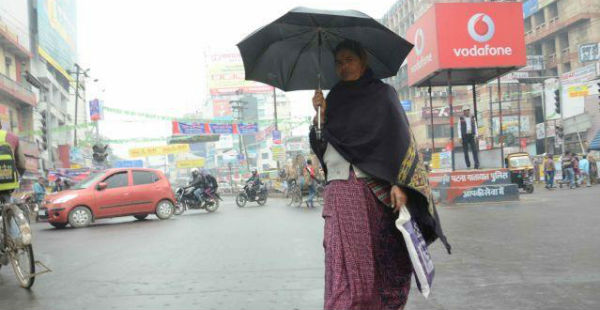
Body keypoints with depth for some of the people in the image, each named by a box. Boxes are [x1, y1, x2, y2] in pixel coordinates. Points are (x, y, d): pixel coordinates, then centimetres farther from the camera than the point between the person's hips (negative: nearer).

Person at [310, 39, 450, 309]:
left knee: (383, 264, 0)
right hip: (340, 192, 3)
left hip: (375, 189, -2)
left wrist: (399, 183, -16)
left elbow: (400, 136, -4)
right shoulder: (334, 99, 19)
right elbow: (320, 147, 15)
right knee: (347, 265, -6)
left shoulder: (382, 93, 7)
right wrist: (320, 116, -2)